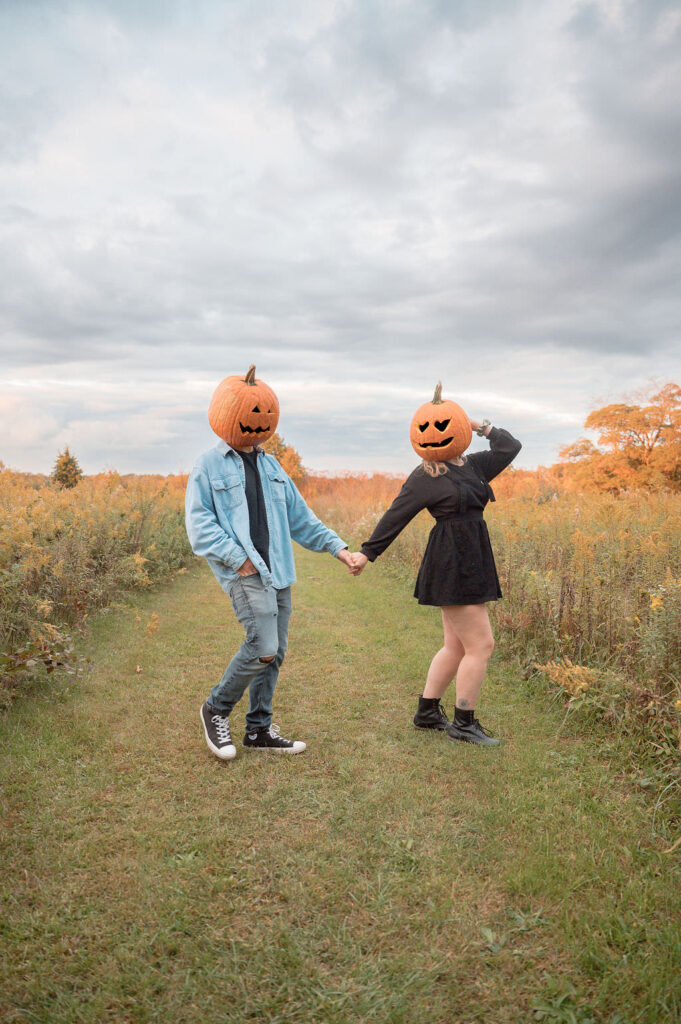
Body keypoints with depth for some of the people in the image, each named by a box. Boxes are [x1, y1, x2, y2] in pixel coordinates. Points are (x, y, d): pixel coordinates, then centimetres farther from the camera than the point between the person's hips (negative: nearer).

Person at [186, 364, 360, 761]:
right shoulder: (209, 466, 1)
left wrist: (337, 547, 12)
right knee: (263, 647, -17)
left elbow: (300, 517, 21)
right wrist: (237, 557, -16)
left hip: (278, 571, 7)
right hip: (244, 572, -6)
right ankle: (217, 710, 7)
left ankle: (259, 729, 22)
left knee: (275, 651, 8)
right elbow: (199, 524, -6)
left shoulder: (271, 466, 19)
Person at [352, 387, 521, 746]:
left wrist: (483, 427, 8)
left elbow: (511, 447, 19)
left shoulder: (472, 465, 13)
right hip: (451, 565, -9)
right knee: (480, 644, -5)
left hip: (472, 563, 9)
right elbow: (395, 516, -6)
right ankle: (464, 723, 8)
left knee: (456, 646, 13)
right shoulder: (424, 477, -7)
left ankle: (427, 712, 26)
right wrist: (368, 552, -5)